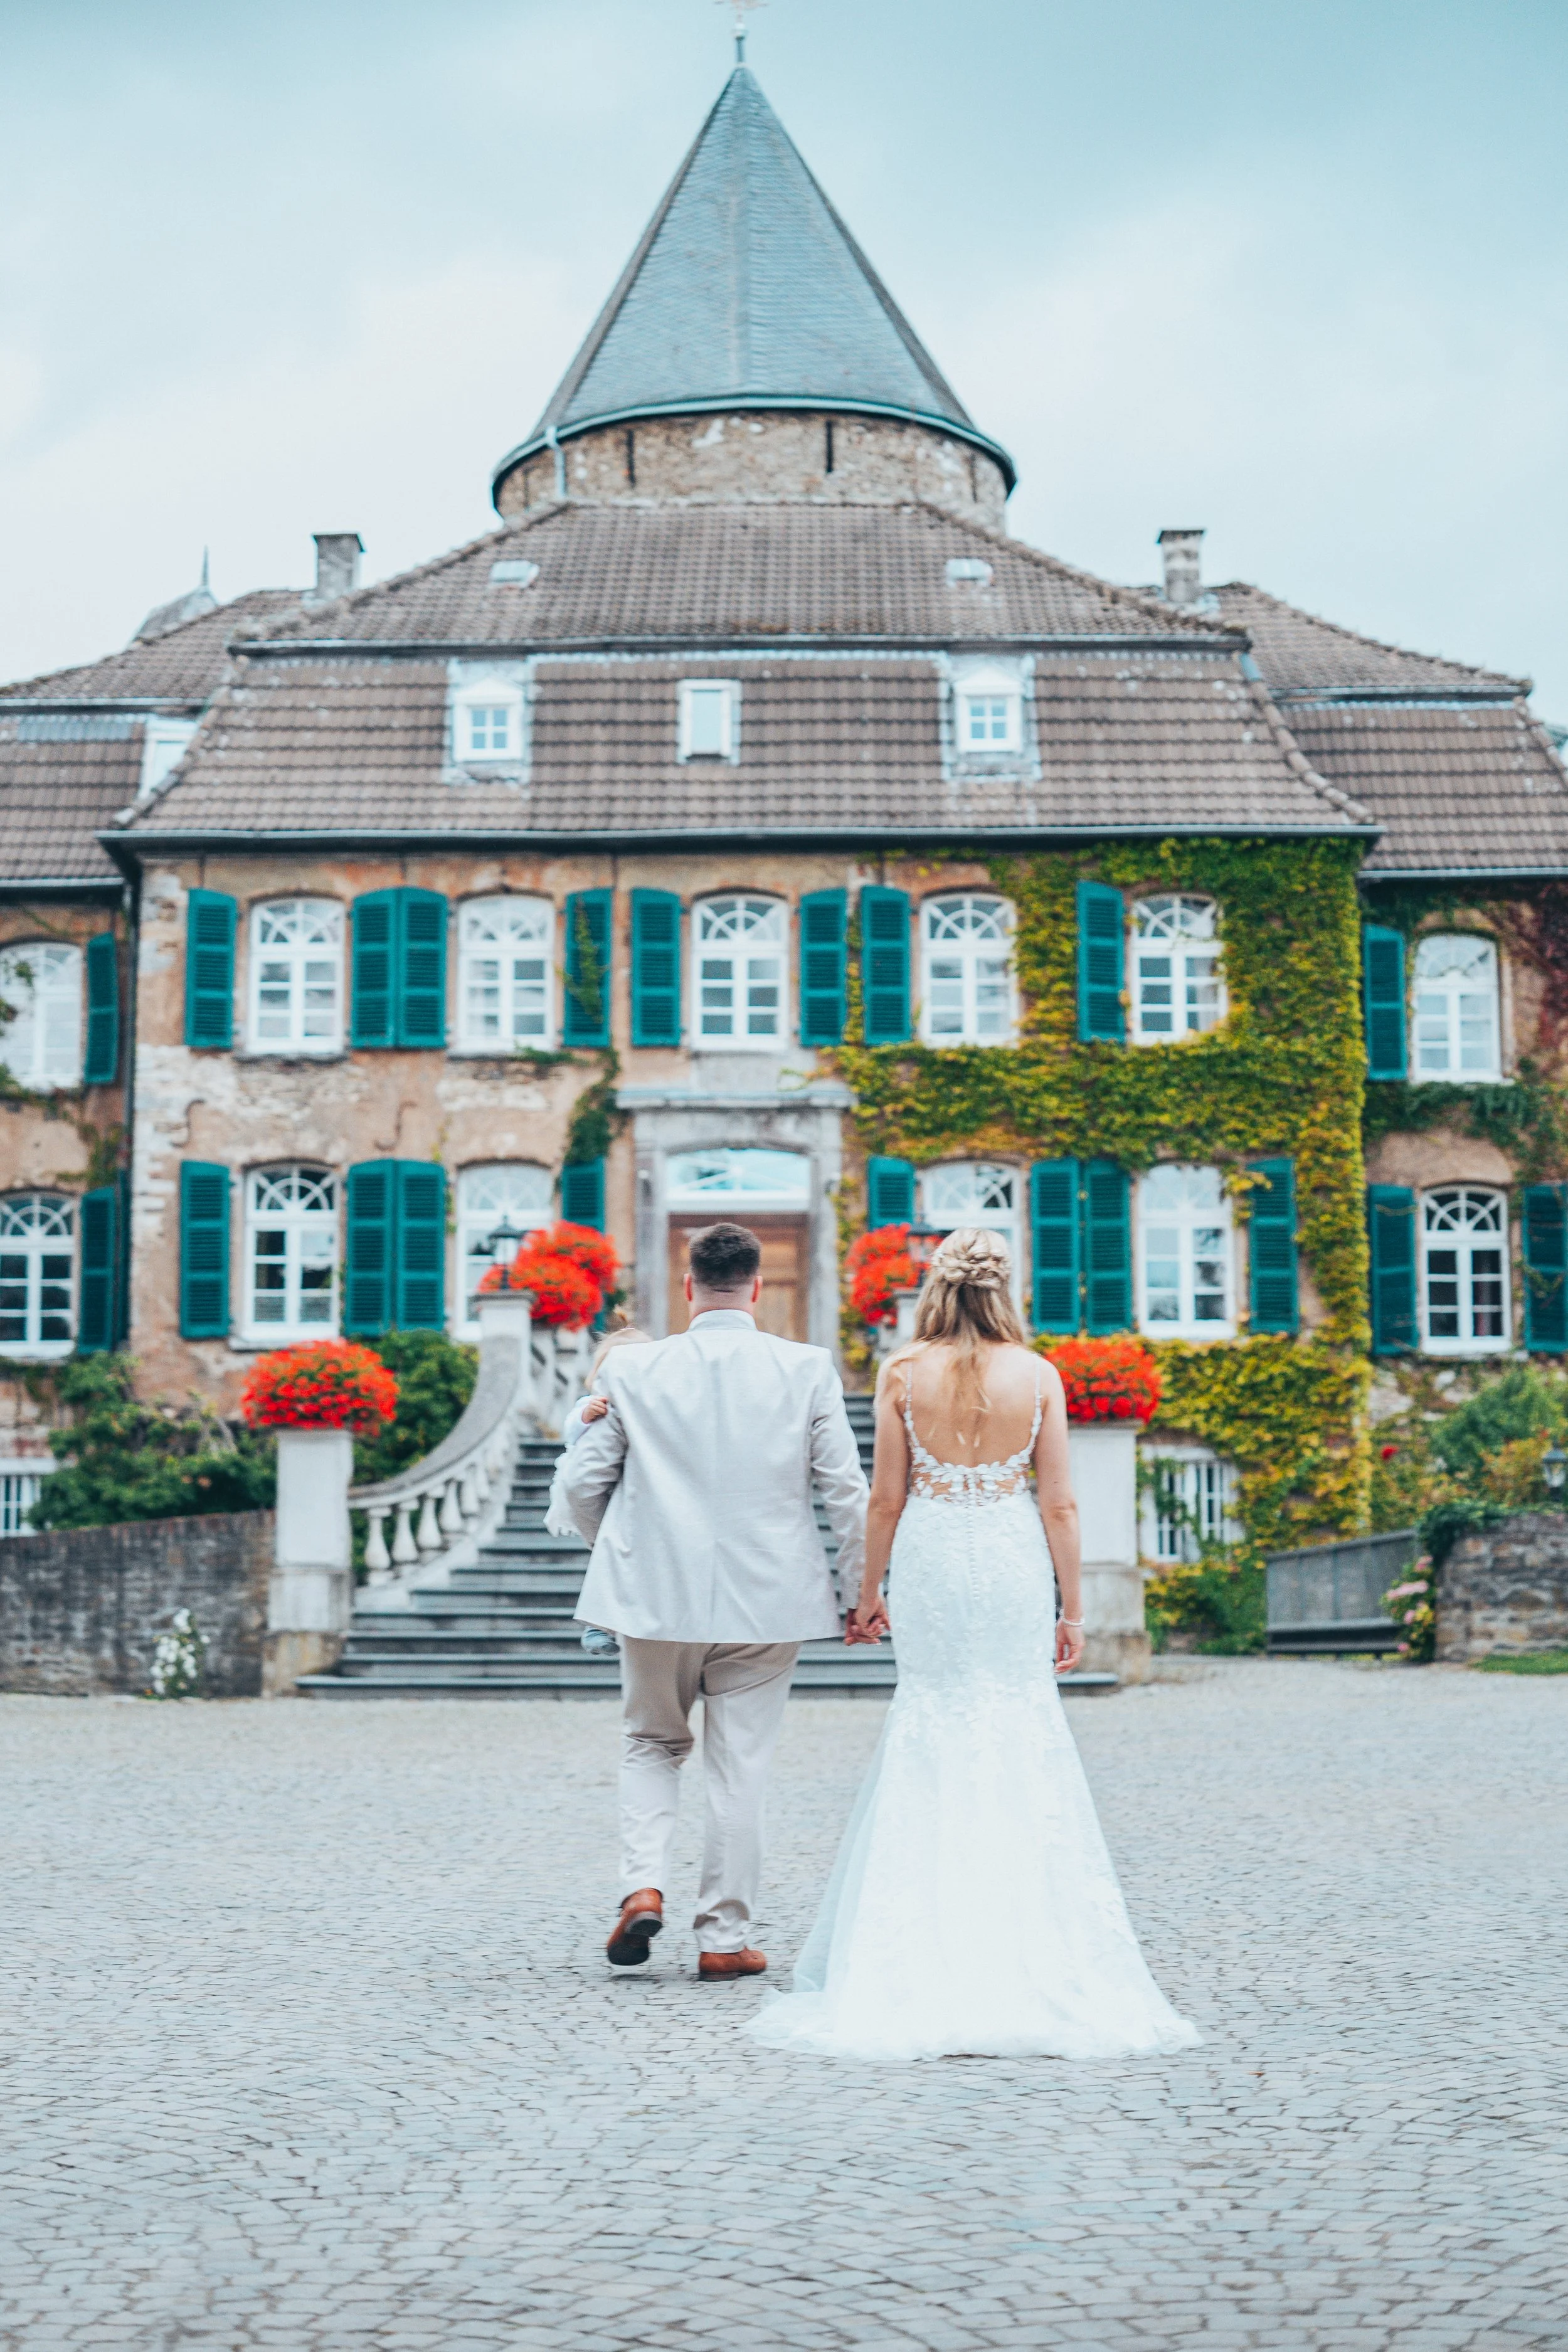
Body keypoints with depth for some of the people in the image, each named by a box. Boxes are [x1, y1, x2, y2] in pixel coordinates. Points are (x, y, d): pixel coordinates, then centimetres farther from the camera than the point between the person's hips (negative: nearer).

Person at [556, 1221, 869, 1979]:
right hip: (766, 1599, 0)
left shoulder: (632, 1369, -4)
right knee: (739, 1768, 8)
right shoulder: (808, 1370, -5)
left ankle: (642, 1885, 2)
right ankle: (724, 1936, 13)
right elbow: (846, 1489, -3)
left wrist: (618, 1548, 21)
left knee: (651, 1743, 20)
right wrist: (862, 1589, 8)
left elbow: (582, 1480, 2)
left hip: (656, 1594, 0)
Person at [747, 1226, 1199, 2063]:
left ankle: (925, 1955, 10)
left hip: (931, 1556, 0)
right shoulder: (1038, 1375, -3)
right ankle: (1030, 1955, 7)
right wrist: (1072, 1607, 5)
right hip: (1013, 1559, 0)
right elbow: (1059, 1503, -2)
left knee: (932, 1727, 10)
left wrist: (870, 1590, 10)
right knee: (1022, 1729, 8)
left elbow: (887, 1498, -1)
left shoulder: (903, 1373, -4)